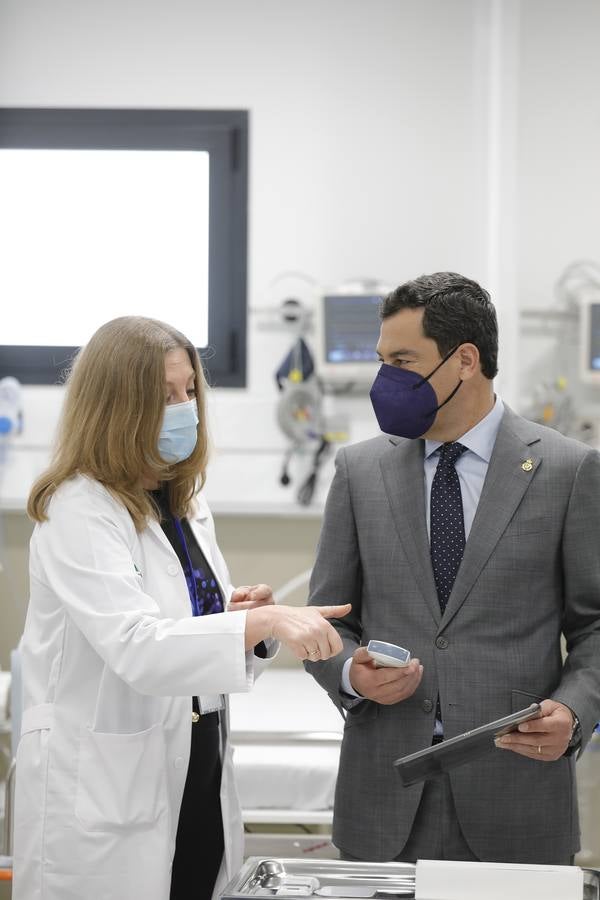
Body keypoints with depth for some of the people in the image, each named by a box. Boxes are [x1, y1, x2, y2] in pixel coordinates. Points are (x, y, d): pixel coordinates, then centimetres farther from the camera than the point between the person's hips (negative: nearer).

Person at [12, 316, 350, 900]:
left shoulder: (186, 506, 11)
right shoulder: (79, 510, -15)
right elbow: (136, 647, -27)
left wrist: (243, 617, -3)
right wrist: (264, 621, -36)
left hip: (199, 781, 8)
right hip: (107, 800, -7)